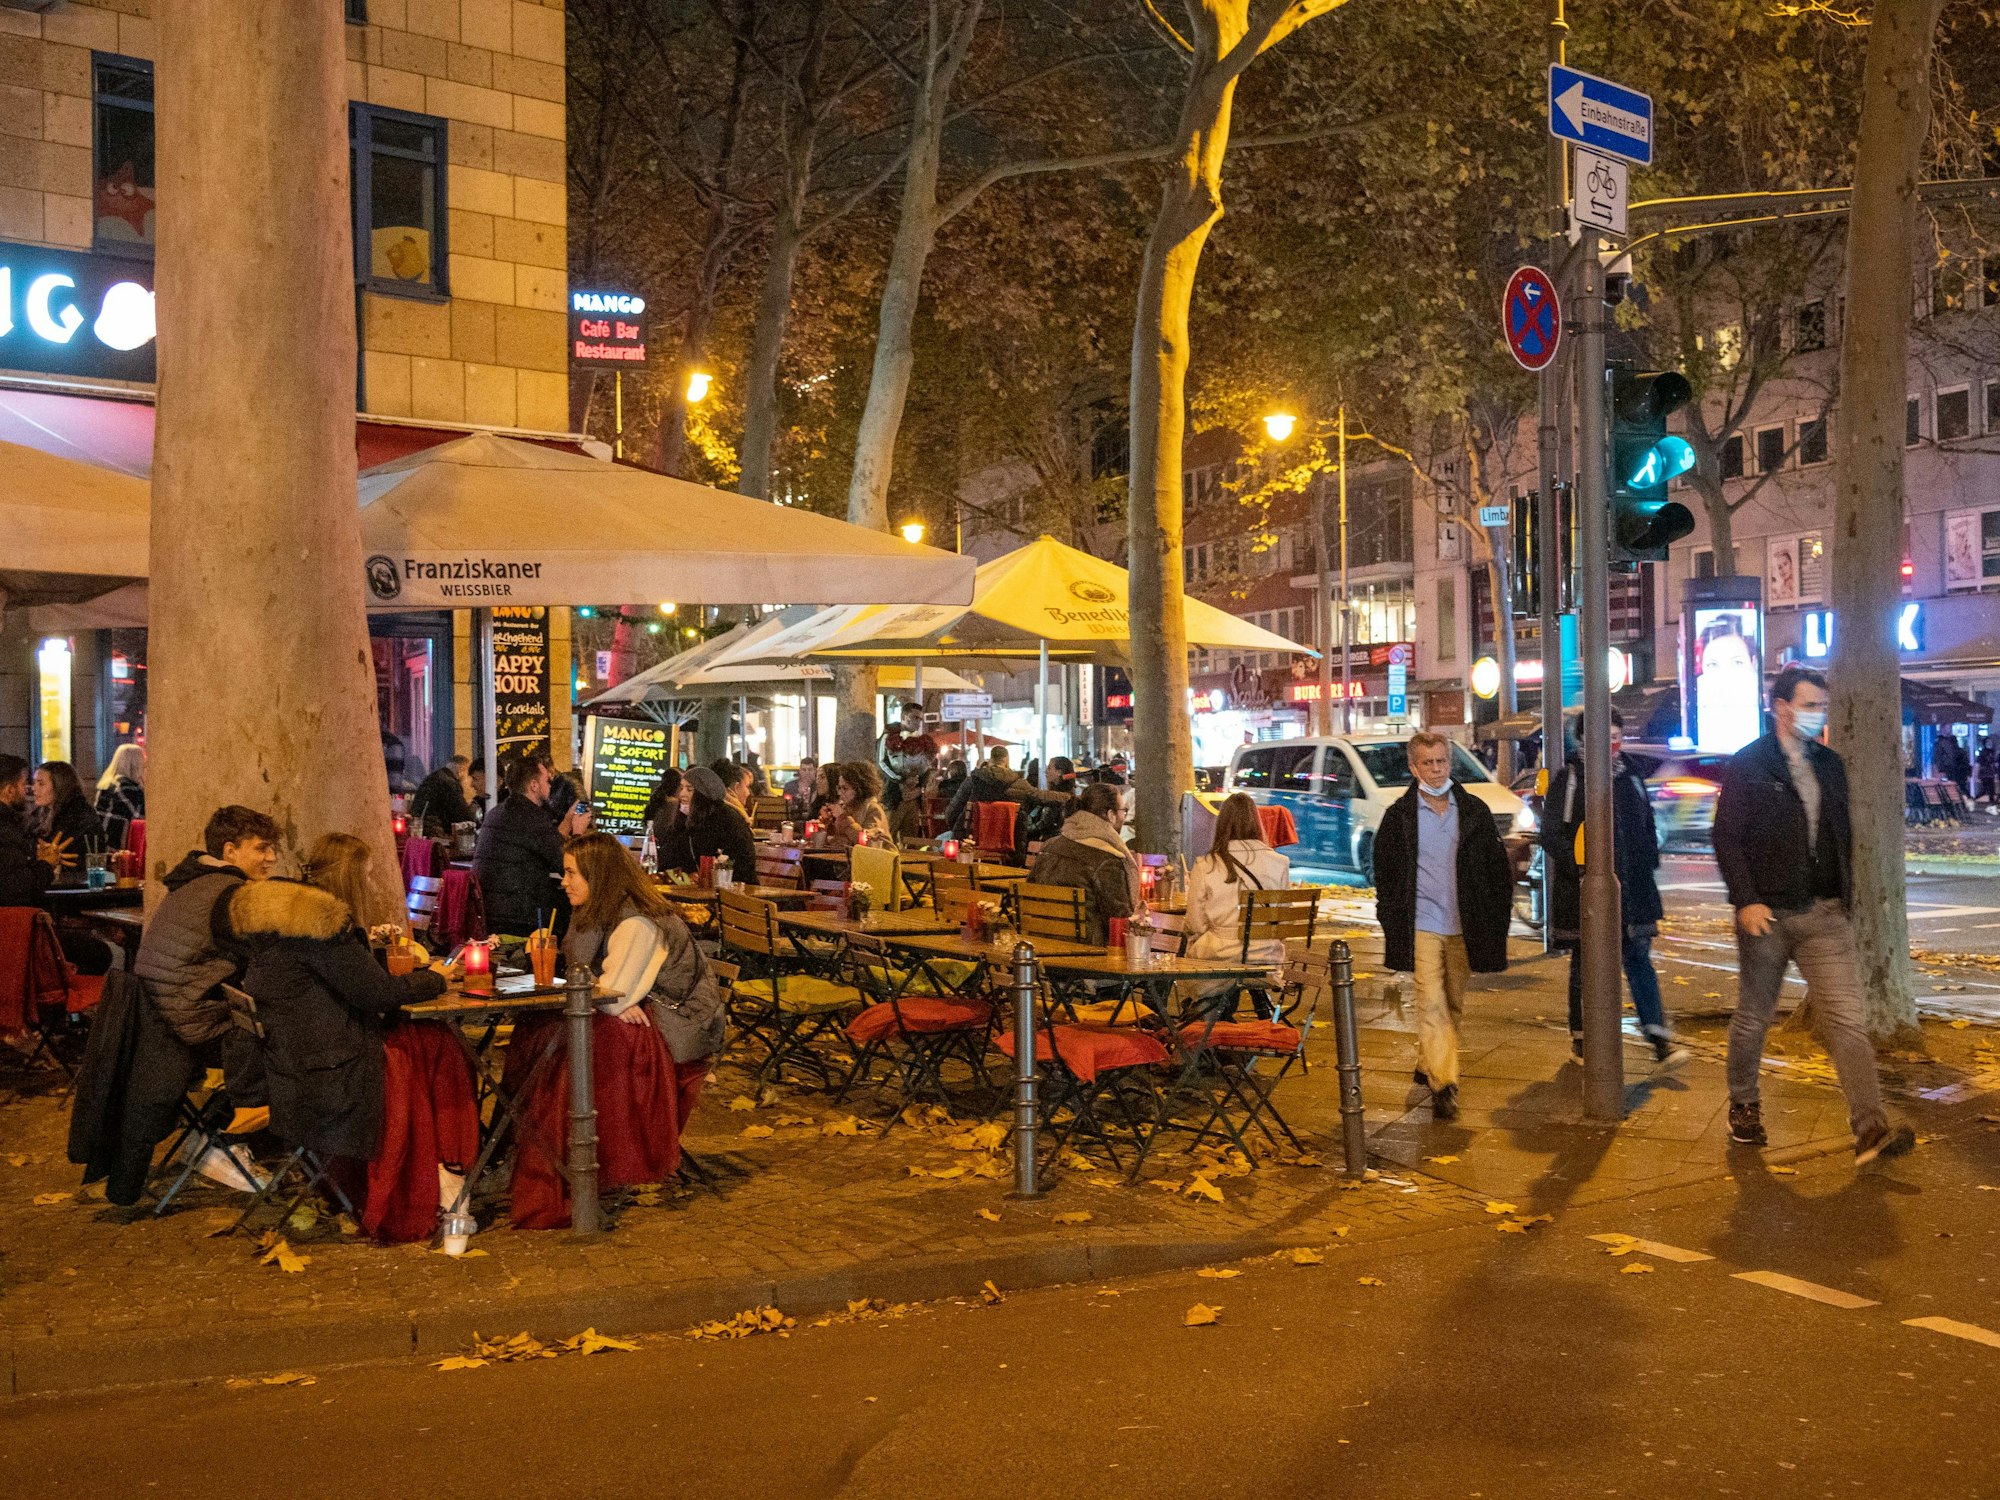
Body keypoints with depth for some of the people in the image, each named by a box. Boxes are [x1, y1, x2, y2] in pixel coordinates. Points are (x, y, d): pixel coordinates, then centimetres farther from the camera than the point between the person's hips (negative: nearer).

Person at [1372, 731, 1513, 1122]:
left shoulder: (1474, 811, 4)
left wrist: (1496, 919, 3)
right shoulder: (1399, 815, 0)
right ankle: (1443, 1084, -12)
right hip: (1421, 925, -3)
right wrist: (1391, 920, 1)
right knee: (1432, 1003, -10)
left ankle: (1428, 1065, 31)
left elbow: (1498, 867, 9)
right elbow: (1384, 872, 6)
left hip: (1463, 927, 3)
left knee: (1453, 1004, 12)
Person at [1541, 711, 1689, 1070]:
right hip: (1585, 890, -4)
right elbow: (1552, 834, -10)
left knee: (1639, 960, -1)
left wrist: (1648, 863, 11)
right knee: (1584, 964, 8)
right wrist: (1580, 870, -19)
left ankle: (1660, 1042, -5)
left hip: (1632, 888, 4)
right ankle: (1580, 1035, 22)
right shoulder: (1570, 777, -6)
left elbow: (1647, 823, 24)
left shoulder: (1631, 775, 11)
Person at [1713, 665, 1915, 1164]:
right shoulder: (1746, 765, -4)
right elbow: (1727, 838, -8)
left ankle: (1870, 1128, -13)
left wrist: (1846, 899, 14)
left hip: (1824, 916, 4)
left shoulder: (1830, 765, 12)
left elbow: (1843, 837, 19)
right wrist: (1746, 901, -16)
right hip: (1767, 915, -3)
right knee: (1753, 1017, 10)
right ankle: (1743, 1106, 28)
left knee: (1846, 1019, -8)